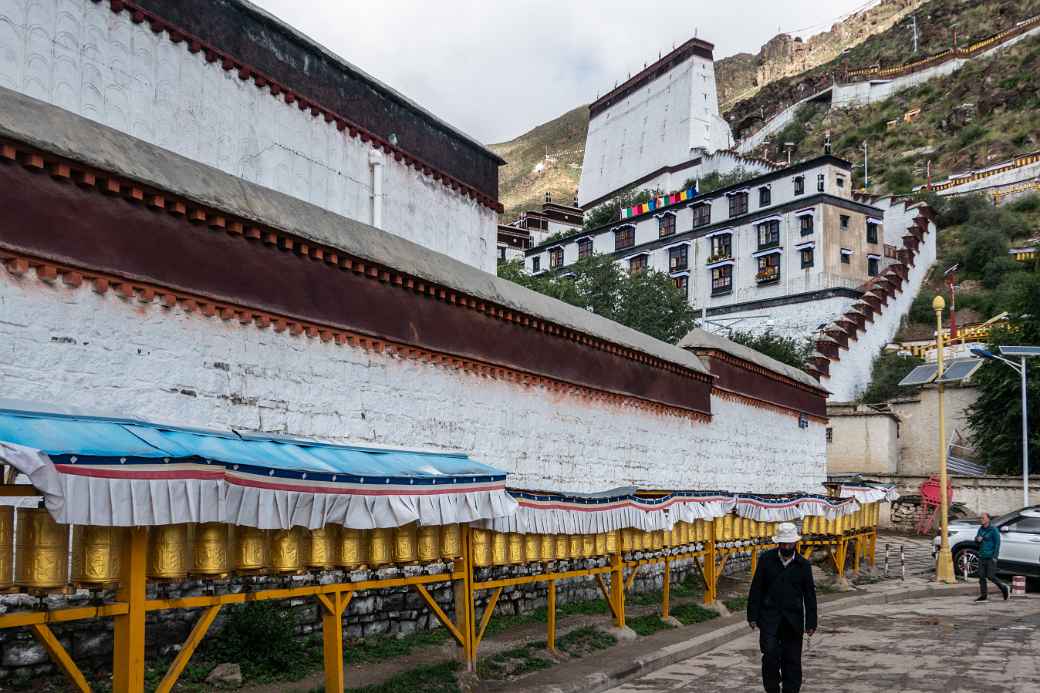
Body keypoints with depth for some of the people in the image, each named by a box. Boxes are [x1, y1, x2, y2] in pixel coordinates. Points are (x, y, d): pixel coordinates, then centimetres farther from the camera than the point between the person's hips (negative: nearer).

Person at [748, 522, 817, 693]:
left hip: (793, 620, 1)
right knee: (770, 654, -10)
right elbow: (756, 589, 1)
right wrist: (753, 616, -3)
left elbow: (810, 595, 6)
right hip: (769, 617, -1)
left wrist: (811, 622, 2)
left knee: (792, 660, 5)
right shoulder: (766, 559, 0)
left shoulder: (803, 565, 2)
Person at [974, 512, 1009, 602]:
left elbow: (997, 543, -10)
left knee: (990, 576, -6)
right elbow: (976, 540, 21)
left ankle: (1004, 588, 18)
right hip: (982, 556, 6)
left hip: (990, 557, -6)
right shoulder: (981, 529, 12)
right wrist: (977, 539, -4)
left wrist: (995, 556, -16)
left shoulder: (993, 530, -8)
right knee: (981, 576, 3)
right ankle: (983, 596, 8)